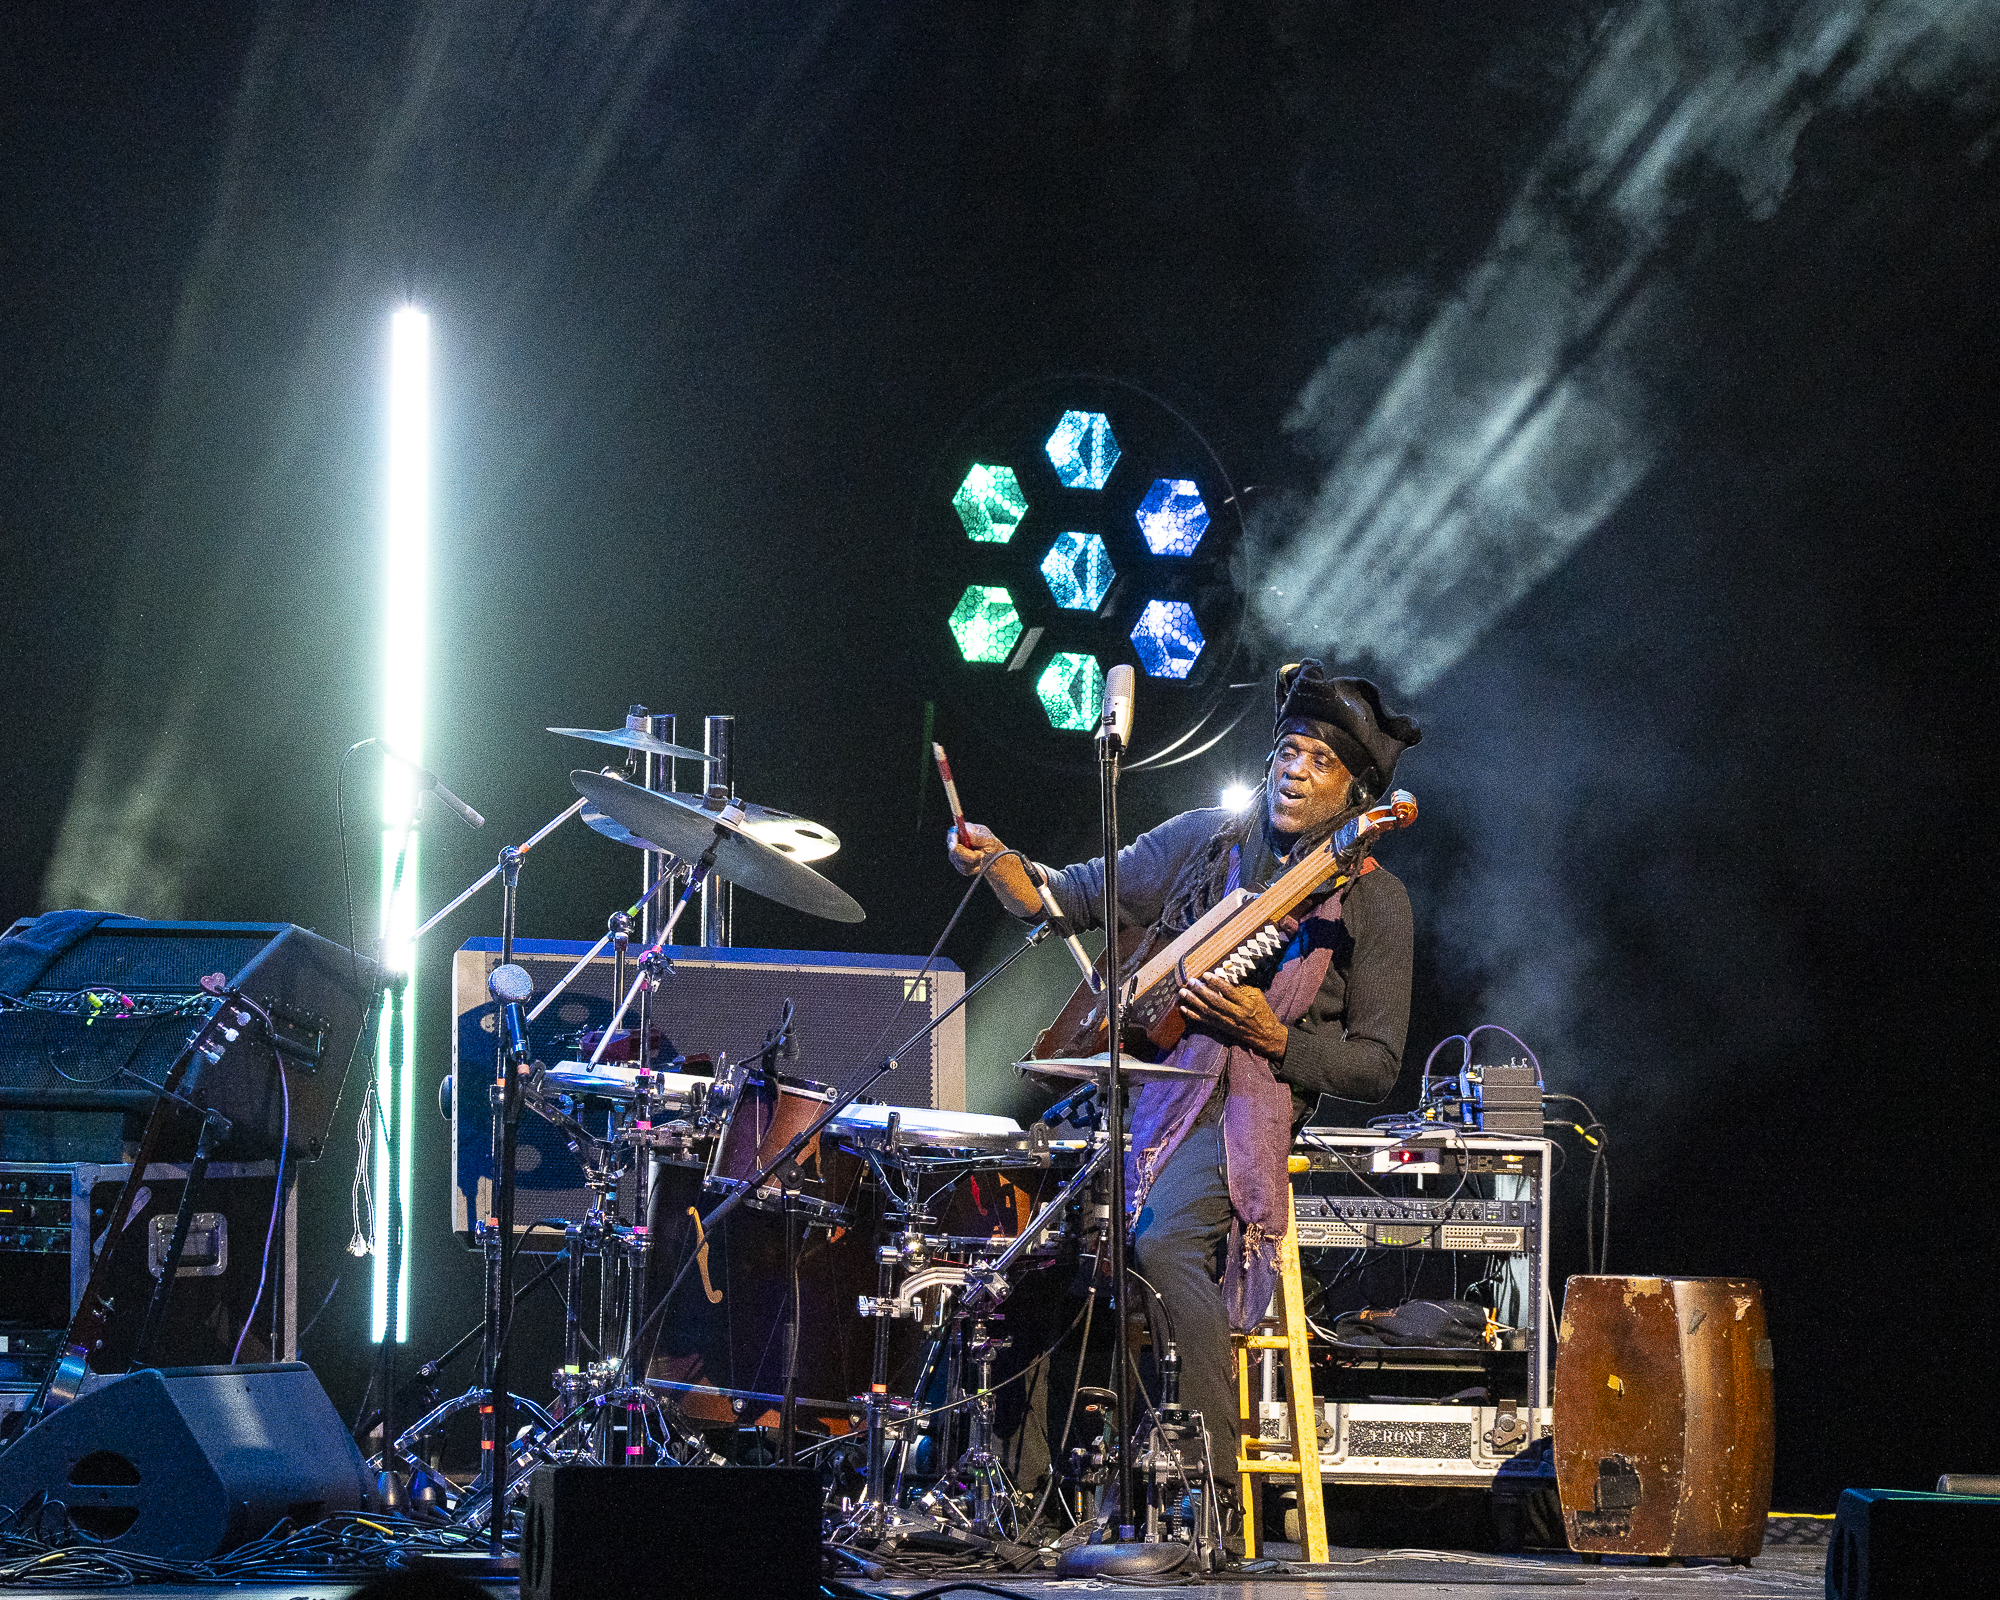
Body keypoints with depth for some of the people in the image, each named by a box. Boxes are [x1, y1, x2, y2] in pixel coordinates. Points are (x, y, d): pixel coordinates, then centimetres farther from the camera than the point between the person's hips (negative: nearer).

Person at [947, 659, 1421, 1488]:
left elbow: (1377, 1067, 1)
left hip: (1250, 1103, -5)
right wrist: (996, 862, -4)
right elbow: (1071, 898, 16)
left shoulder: (1372, 899, 1)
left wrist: (1271, 1036, -14)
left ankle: (1217, 1489, -25)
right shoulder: (1203, 841, 10)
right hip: (1135, 1082, 5)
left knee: (1163, 1242, -32)